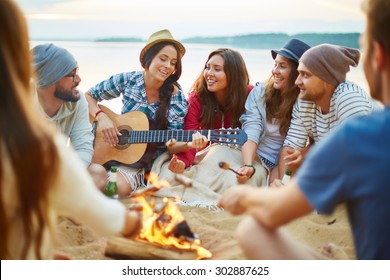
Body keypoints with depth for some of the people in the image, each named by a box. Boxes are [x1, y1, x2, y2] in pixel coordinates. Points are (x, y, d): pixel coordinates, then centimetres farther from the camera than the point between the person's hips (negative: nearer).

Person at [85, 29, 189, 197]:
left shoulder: (177, 99, -9)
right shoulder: (128, 80, -6)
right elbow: (87, 96, 3)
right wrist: (101, 117, -16)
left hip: (145, 163, -1)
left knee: (121, 186, -30)